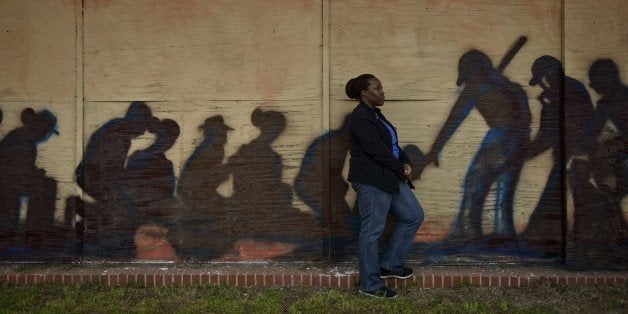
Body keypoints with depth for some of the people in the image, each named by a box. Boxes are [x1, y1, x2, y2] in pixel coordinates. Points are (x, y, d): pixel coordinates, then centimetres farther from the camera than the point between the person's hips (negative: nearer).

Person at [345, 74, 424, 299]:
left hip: (390, 178, 10)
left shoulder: (376, 114, 16)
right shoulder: (360, 117, -14)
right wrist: (401, 169, -11)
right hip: (371, 181, -10)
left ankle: (390, 265, 21)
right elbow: (377, 149, -21)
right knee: (372, 231, -3)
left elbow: (392, 144, 17)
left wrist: (406, 163, 0)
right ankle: (370, 285, 8)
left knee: (414, 215, 12)